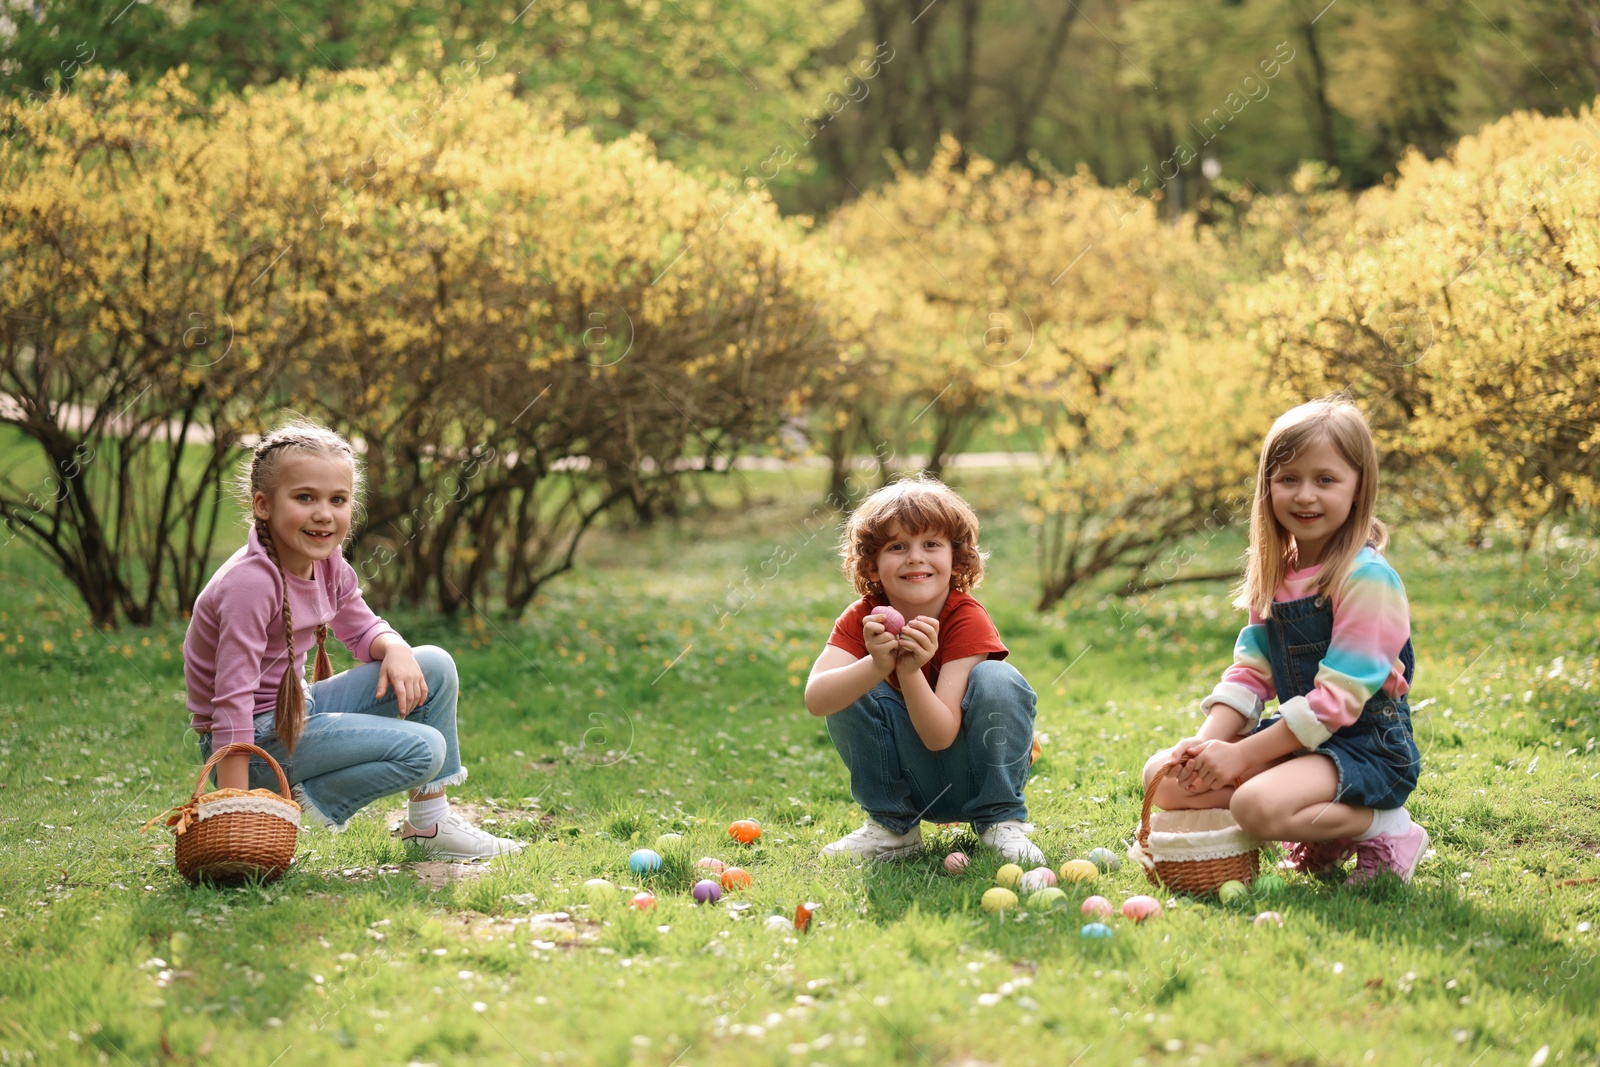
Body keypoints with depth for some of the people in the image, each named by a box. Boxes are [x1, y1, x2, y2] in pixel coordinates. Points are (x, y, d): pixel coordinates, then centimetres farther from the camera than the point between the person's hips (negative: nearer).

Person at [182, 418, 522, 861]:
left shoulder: (327, 564, 0)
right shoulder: (251, 584, -27)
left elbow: (363, 628, 16)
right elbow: (232, 705, -29)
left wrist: (395, 650, -10)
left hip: (297, 710, 9)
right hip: (258, 739, -9)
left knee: (435, 666, 4)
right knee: (423, 749, -19)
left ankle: (429, 823, 10)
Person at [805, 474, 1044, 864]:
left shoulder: (967, 620, -21)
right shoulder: (862, 620, -12)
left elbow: (940, 736, -29)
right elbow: (815, 700, -31)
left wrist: (910, 672, -46)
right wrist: (877, 666, -48)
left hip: (976, 774, -2)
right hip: (911, 783, 3)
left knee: (997, 680, -29)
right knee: (851, 690, -22)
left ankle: (1002, 821, -12)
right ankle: (891, 824, -5)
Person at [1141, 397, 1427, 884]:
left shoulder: (1366, 578, -18)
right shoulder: (1274, 574, 8)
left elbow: (1339, 697, -21)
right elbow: (1250, 671, 8)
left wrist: (1241, 755, -20)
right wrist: (1209, 741, -11)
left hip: (1367, 747, -9)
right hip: (1296, 737, 9)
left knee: (1257, 806, -33)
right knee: (1164, 777, -1)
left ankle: (1383, 829, -7)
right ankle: (1322, 829, 0)